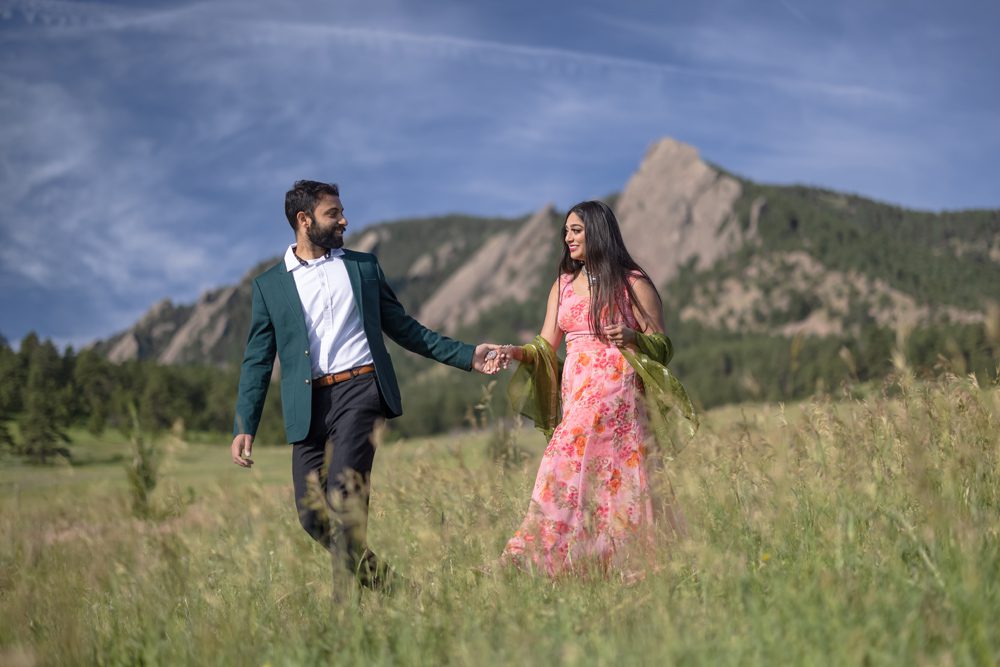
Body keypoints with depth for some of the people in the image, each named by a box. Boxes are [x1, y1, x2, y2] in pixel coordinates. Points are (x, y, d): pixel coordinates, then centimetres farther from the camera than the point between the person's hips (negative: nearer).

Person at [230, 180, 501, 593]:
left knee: (343, 495, -18)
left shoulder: (363, 267, 15)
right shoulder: (269, 285, 12)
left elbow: (403, 327, 20)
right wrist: (244, 427, -1)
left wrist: (468, 356, 13)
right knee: (312, 514, -2)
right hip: (308, 406, 2)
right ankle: (382, 580, 15)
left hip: (360, 390, -1)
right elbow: (258, 361, 9)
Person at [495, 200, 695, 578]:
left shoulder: (632, 283, 0)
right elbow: (546, 347, 11)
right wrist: (517, 352, -9)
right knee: (580, 477, 0)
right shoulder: (564, 284, 16)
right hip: (576, 393, 5)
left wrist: (632, 336, -19)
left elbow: (662, 345, 1)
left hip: (616, 392, -5)